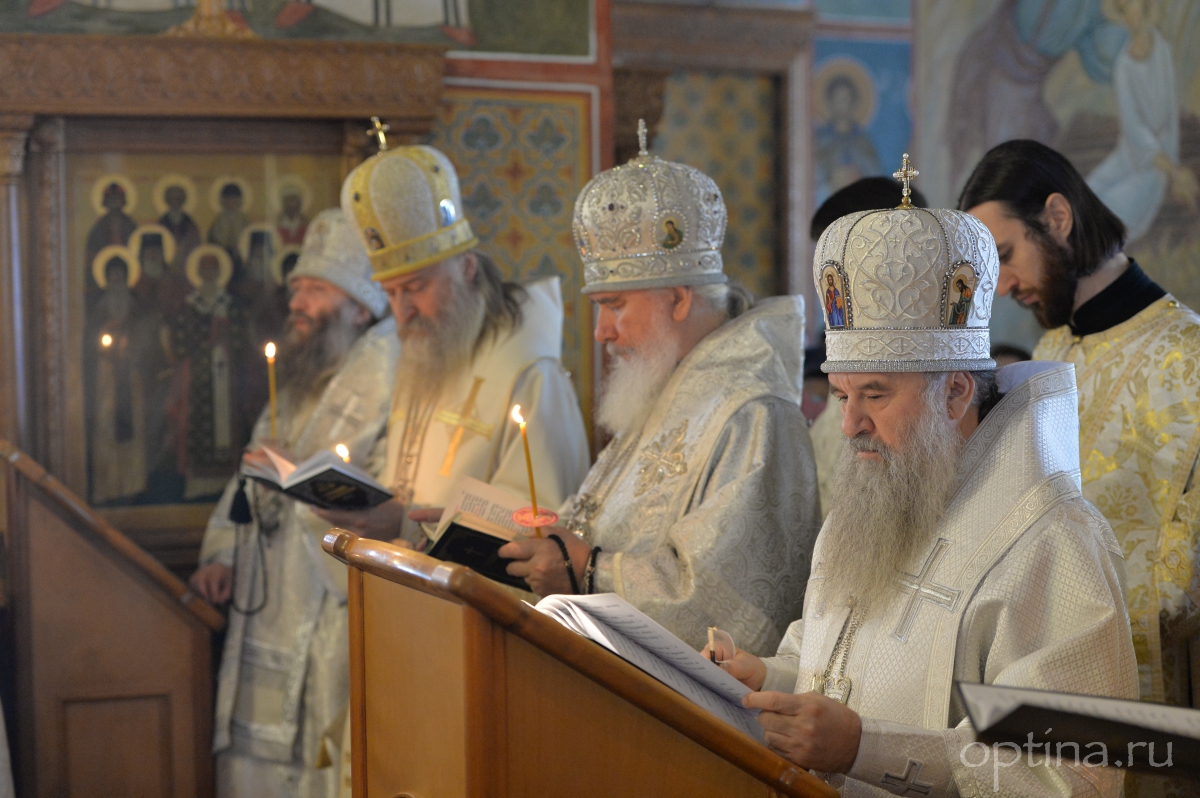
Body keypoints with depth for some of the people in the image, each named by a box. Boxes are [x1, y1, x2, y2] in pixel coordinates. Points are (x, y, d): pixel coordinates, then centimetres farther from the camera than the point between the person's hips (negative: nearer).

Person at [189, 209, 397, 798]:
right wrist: (221, 553, 12)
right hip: (271, 606, 9)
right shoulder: (300, 375, 17)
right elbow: (252, 476, 23)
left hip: (337, 611, -9)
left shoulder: (391, 375, -12)